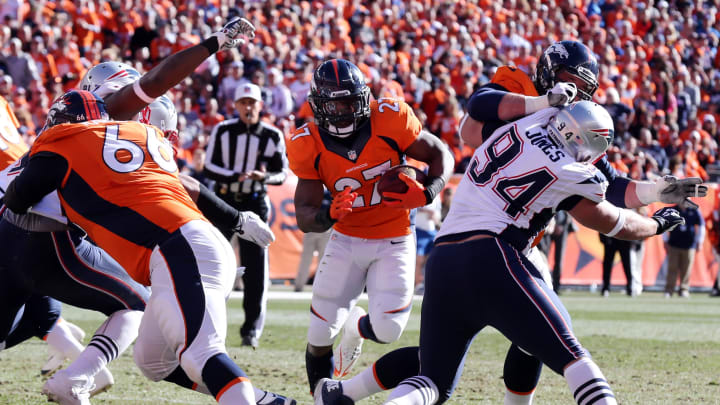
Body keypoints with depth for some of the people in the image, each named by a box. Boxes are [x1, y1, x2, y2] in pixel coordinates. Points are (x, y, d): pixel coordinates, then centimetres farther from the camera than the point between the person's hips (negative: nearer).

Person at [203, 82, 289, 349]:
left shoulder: (272, 137, -1)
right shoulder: (223, 131, -3)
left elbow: (282, 173, 3)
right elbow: (209, 168, -5)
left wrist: (263, 176, -19)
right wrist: (236, 177, -22)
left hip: (255, 204, 0)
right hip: (224, 201, 0)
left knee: (255, 269, -3)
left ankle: (252, 329, 3)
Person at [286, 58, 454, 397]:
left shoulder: (389, 120, -19)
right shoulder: (309, 145, -14)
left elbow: (440, 156, -6)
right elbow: (304, 217, -13)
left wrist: (426, 194, -25)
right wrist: (328, 215, -37)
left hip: (393, 242, -1)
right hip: (346, 240, 1)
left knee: (387, 329, -14)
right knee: (320, 335, -2)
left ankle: (357, 327, 25)